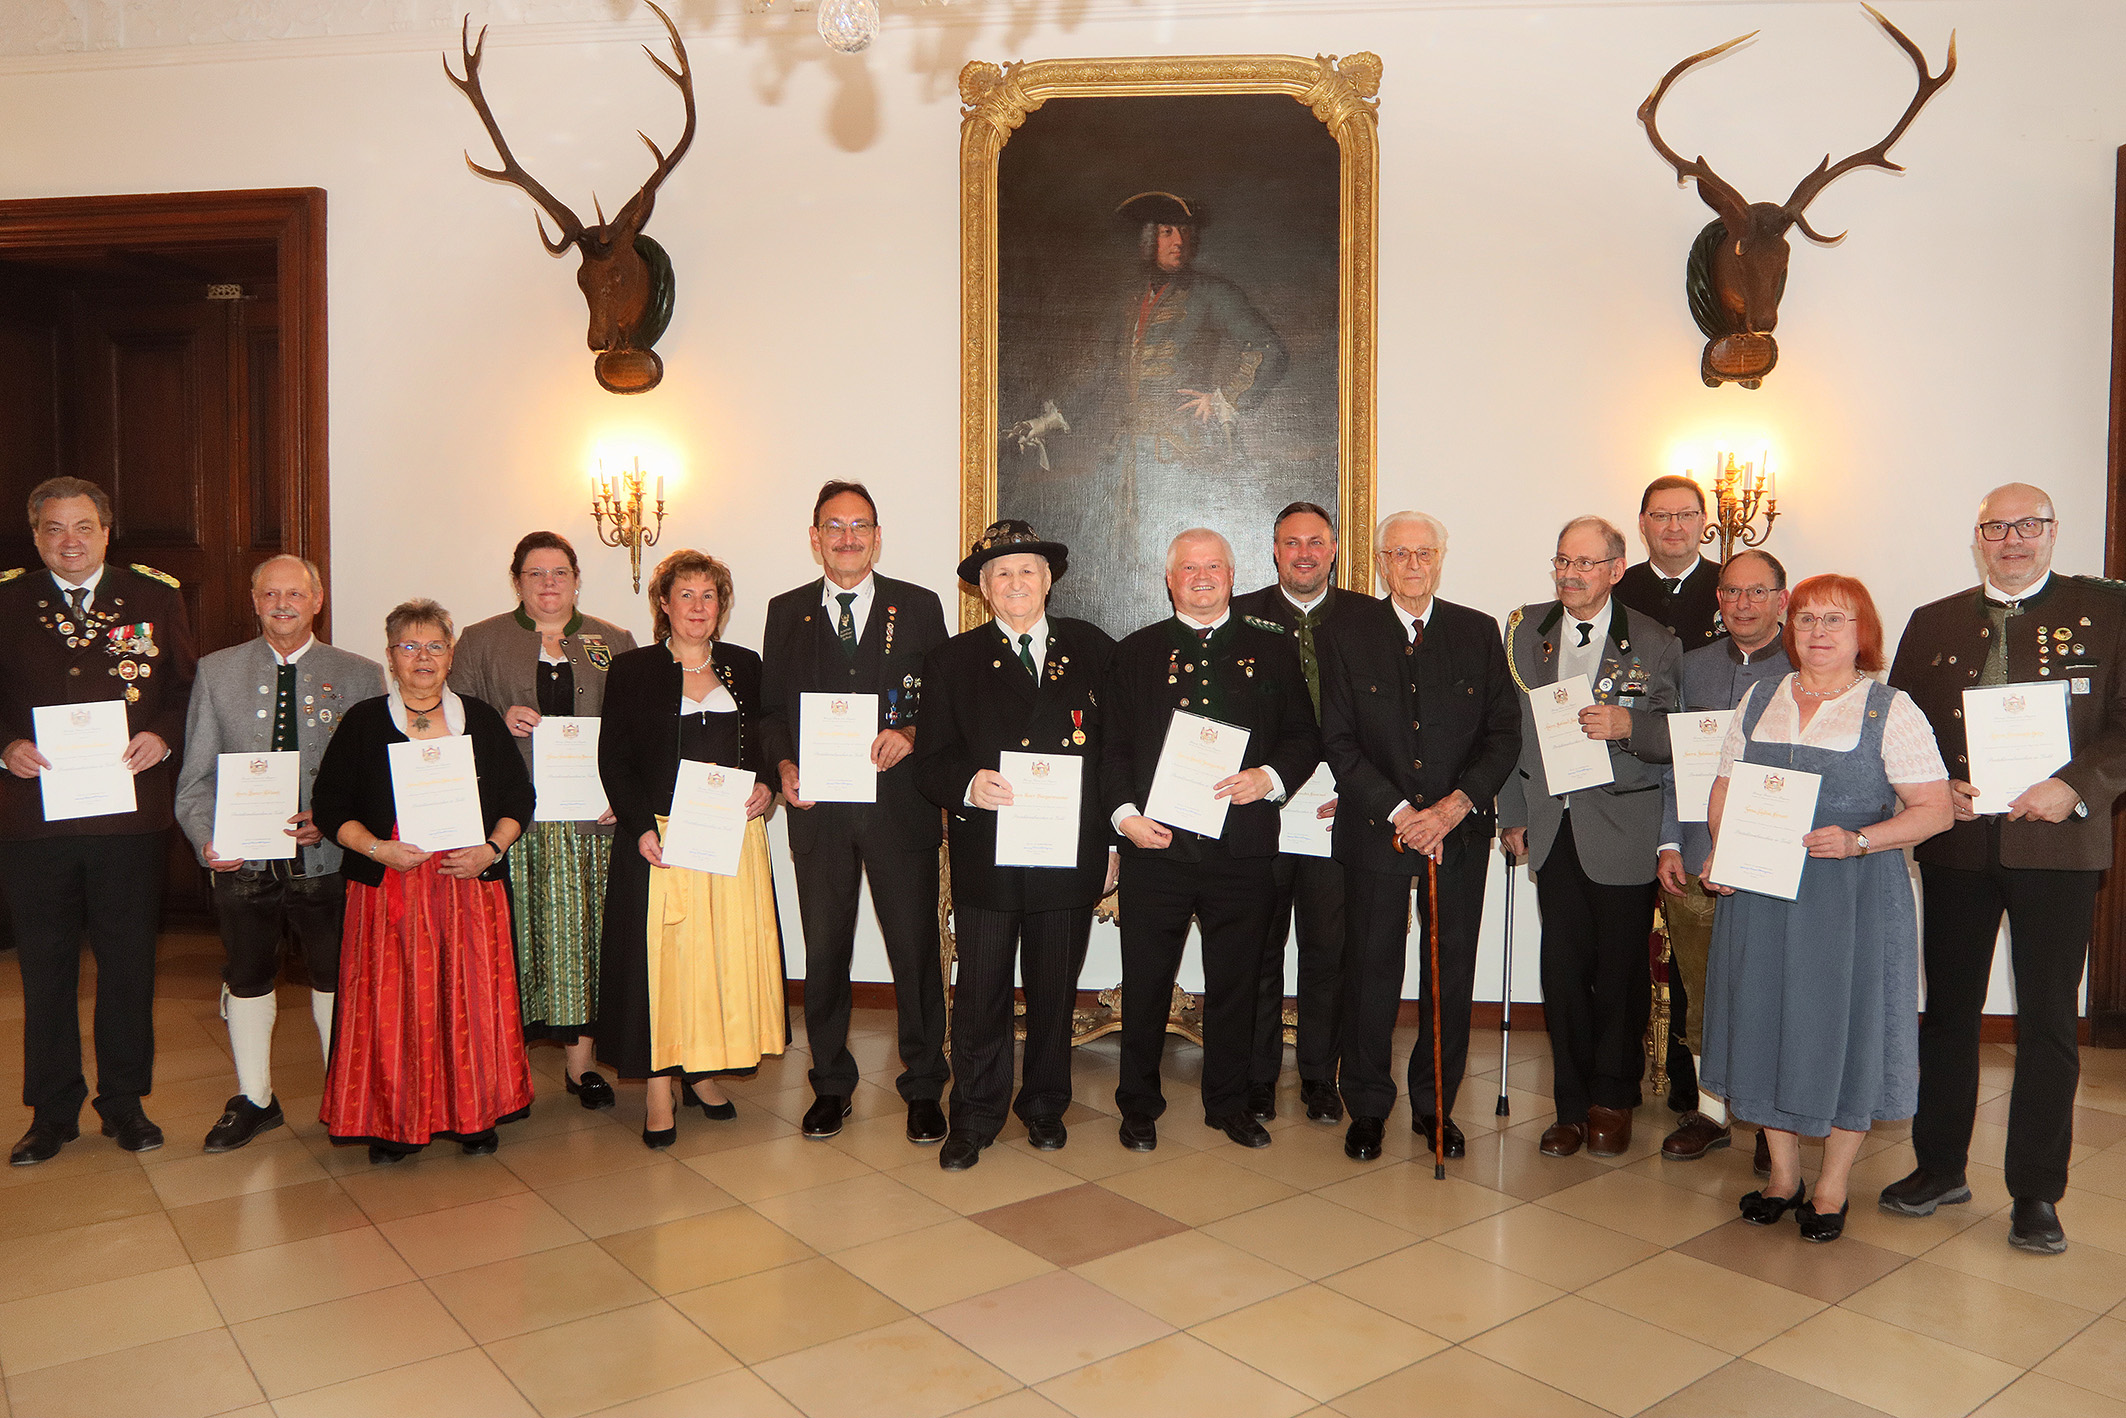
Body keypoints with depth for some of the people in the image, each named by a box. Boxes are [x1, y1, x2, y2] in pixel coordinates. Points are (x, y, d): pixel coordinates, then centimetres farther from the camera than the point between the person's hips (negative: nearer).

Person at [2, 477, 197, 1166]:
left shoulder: (155, 597, 5)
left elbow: (187, 687, 6)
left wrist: (162, 737, -11)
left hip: (132, 816, 0)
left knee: (129, 964, 9)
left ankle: (124, 1102, 23)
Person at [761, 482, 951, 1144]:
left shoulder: (919, 607, 6)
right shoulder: (787, 612, 11)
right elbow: (772, 708, 12)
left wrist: (909, 735, -14)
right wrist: (784, 767, -5)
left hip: (899, 802, -1)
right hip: (818, 807, 2)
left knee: (916, 951, 3)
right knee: (823, 952, 9)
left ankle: (923, 1088, 18)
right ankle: (831, 1083, 25)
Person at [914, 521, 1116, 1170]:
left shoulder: (1092, 649, 6)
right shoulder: (952, 661, 5)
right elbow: (930, 763, 3)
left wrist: (1114, 837, 3)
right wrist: (968, 785, -19)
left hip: (1071, 855, 1)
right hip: (986, 856, -1)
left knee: (1055, 992, 12)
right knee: (981, 993, 4)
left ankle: (1044, 1105, 31)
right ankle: (974, 1117, 20)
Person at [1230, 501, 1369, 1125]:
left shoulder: (1367, 617, 5)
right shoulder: (1241, 616, 5)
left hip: (1337, 810, 0)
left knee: (1328, 950, 8)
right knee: (1258, 949, 8)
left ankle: (1320, 1077, 23)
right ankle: (1258, 1079, 21)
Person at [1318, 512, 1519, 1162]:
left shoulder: (1479, 633, 6)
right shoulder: (1348, 637, 2)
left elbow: (1505, 732, 2)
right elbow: (1339, 743, -2)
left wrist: (1456, 805, -12)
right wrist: (1399, 811, -12)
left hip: (1460, 832, 2)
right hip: (1374, 832, -1)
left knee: (1452, 972, 7)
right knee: (1371, 969, 3)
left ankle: (1435, 1105, 23)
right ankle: (1367, 1108, 18)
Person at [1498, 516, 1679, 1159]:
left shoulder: (1653, 643, -1)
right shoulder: (1525, 631, 7)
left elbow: (1675, 738, -1)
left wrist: (1629, 727, -22)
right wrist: (1514, 813, 7)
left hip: (1623, 833, -2)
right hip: (1553, 830, 2)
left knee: (1621, 971, 6)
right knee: (1562, 968, 3)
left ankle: (1612, 1102, 25)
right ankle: (1572, 1105, 17)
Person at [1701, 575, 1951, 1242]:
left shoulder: (1891, 710, -3)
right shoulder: (1759, 701, 9)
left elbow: (1935, 809, -8)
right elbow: (1725, 787, 14)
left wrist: (1858, 841, -22)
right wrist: (1720, 851, -3)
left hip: (1854, 895, -4)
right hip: (1759, 891, 4)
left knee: (1844, 1023, 3)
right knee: (1767, 1019, 9)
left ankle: (1832, 1186, 20)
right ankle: (1782, 1173, 26)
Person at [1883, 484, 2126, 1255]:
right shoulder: (1933, 623, 9)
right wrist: (1937, 790, -7)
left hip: (2057, 843, -2)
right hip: (1957, 843, 3)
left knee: (2048, 1021, 5)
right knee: (1948, 1009, 12)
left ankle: (2037, 1193, 18)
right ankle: (1941, 1167, 26)